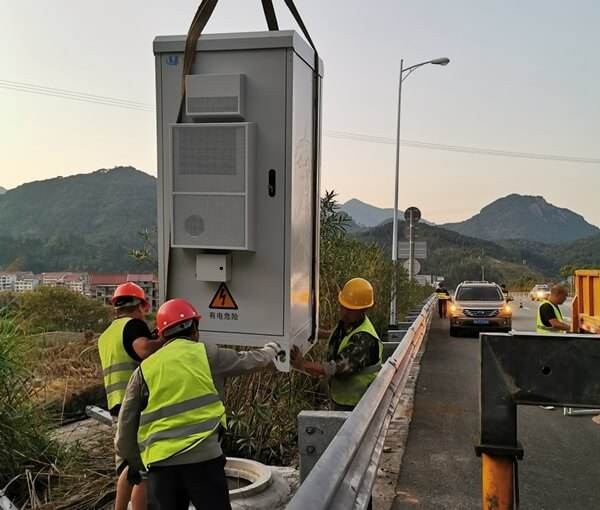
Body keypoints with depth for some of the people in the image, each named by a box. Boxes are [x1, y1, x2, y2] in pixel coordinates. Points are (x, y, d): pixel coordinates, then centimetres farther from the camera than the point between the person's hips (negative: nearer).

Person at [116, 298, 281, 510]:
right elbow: (251, 360, 17)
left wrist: (134, 462, 23)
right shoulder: (206, 354, 2)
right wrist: (271, 350, 39)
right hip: (203, 457, -2)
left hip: (160, 462, 3)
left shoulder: (145, 369, 9)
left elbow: (126, 423, 10)